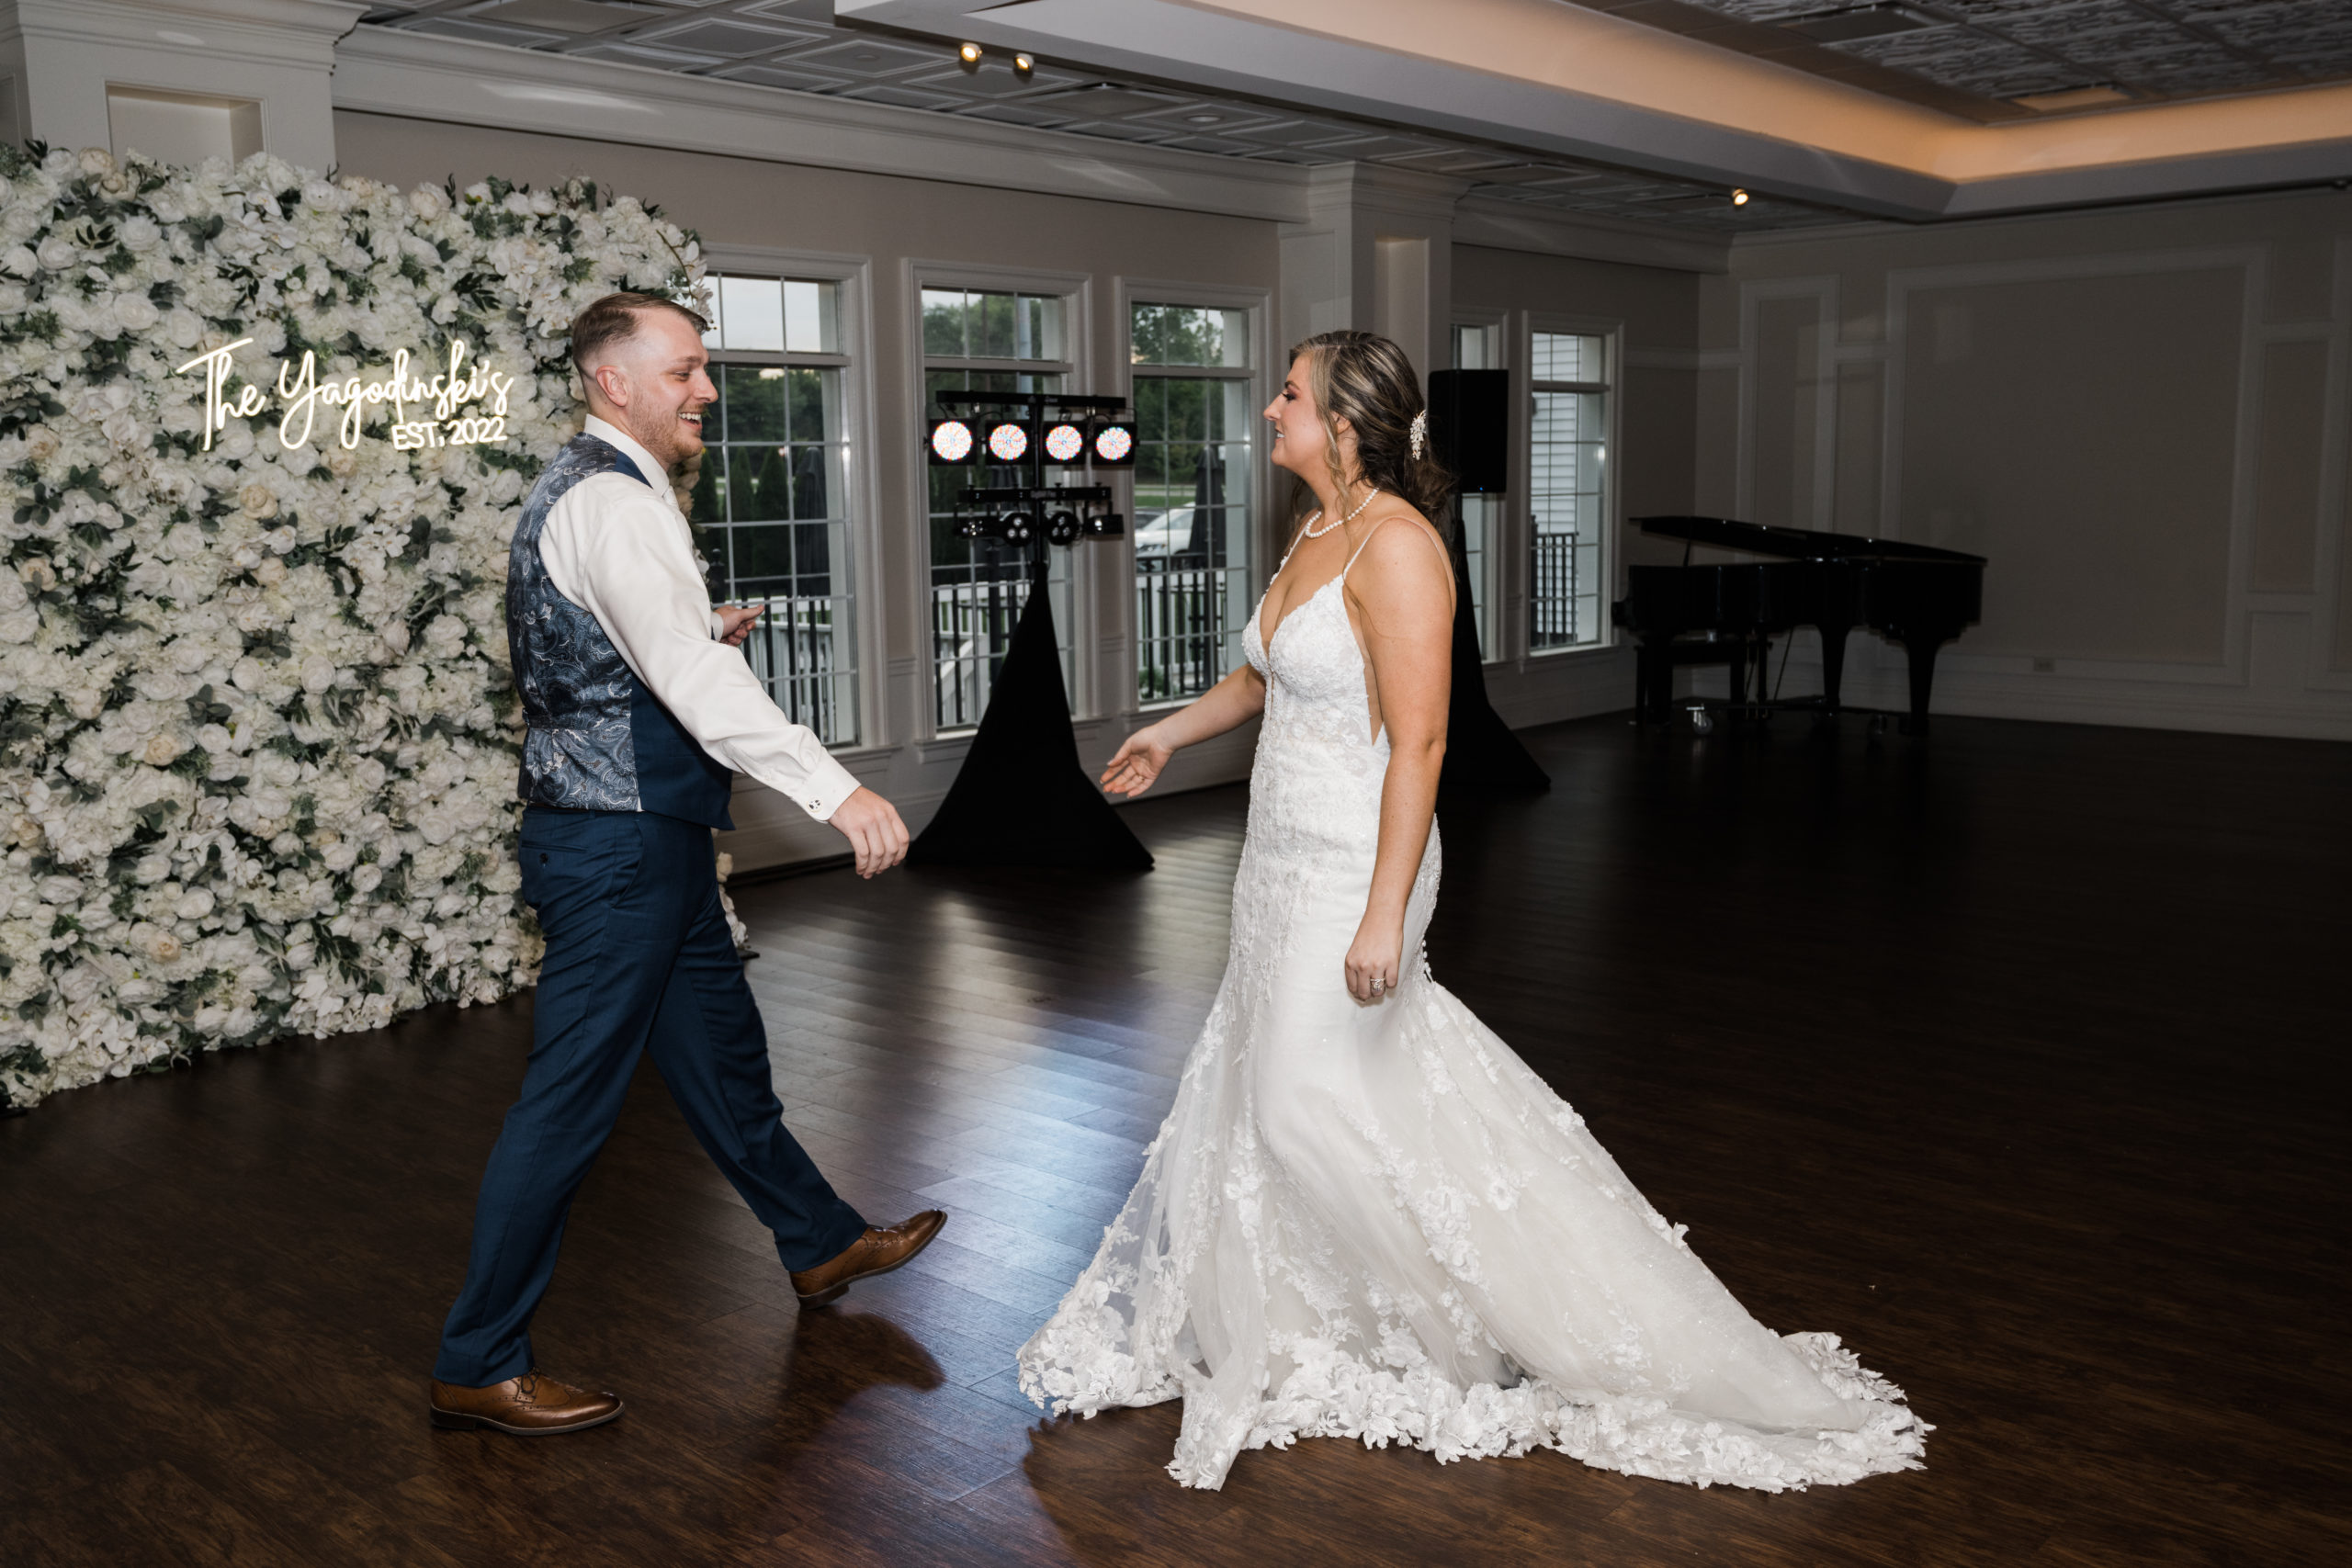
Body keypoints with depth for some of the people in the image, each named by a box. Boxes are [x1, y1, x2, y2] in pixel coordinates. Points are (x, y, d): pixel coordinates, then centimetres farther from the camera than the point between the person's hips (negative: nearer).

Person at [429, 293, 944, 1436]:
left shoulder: (589, 490, 14)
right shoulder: (609, 505, -19)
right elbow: (694, 680, -34)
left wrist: (700, 636, 11)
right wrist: (836, 792, -41)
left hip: (647, 843, 10)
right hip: (617, 850, -10)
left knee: (722, 1052, 22)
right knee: (569, 1104, -1)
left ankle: (820, 1244, 40)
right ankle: (478, 1367, 12)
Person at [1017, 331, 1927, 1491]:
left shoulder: (1395, 545, -19)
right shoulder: (1314, 533, 9)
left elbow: (1419, 743, -24)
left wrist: (1383, 915, -27)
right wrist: (1172, 732, 35)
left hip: (1349, 869, -9)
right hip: (1282, 859, 9)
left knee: (1315, 1103, -3)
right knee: (1265, 1082, 17)